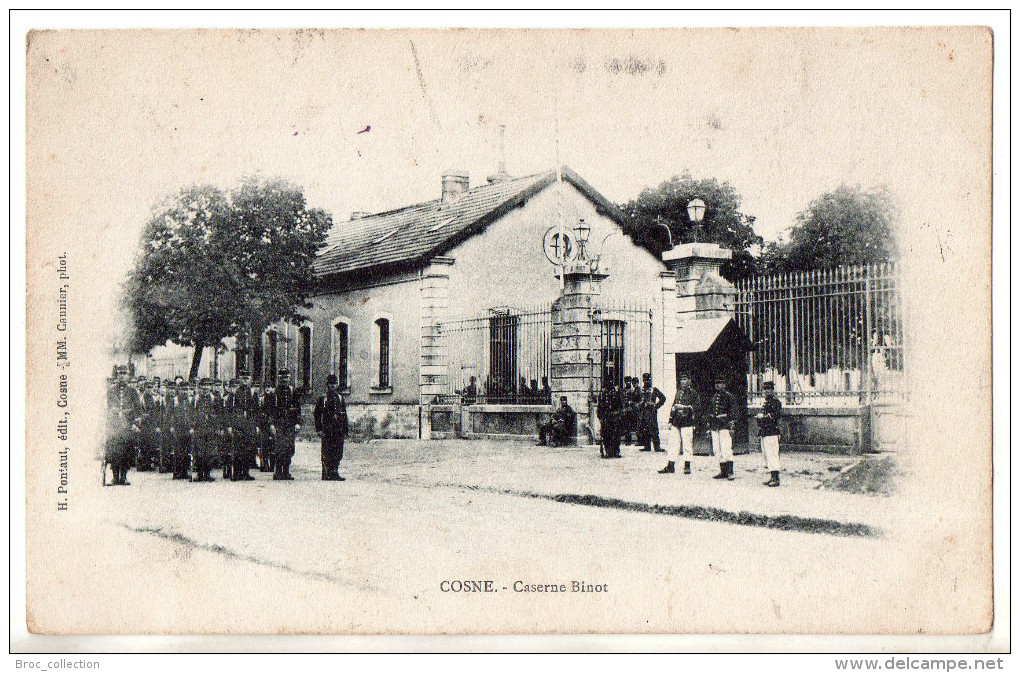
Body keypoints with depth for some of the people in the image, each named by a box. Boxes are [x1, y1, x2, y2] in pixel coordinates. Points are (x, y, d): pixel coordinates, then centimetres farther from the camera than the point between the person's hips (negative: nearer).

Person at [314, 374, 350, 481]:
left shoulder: (340, 398, 15)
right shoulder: (323, 399, 3)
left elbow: (344, 415, 18)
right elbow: (317, 414, 0)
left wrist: (345, 430, 13)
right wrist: (319, 429, -8)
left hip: (339, 430, 4)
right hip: (327, 430, -4)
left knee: (338, 453, 2)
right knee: (327, 453, -3)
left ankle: (334, 472, 9)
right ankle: (326, 474, 1)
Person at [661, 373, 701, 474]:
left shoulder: (693, 393, 0)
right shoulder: (678, 392, 18)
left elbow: (697, 406, -8)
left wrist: (685, 407, -16)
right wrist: (670, 421, 17)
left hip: (687, 421, -5)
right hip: (676, 422, 5)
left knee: (687, 444, -3)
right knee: (673, 443, 4)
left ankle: (687, 467, 5)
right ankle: (670, 466, 8)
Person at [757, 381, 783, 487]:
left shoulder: (775, 401, -8)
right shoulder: (766, 401, 20)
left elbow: (778, 415, -19)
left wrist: (764, 416, -18)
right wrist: (760, 417, 14)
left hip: (772, 432, -10)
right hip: (764, 432, 10)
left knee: (772, 454, -11)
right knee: (766, 454, 12)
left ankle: (776, 479, -10)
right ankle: (773, 477, 18)